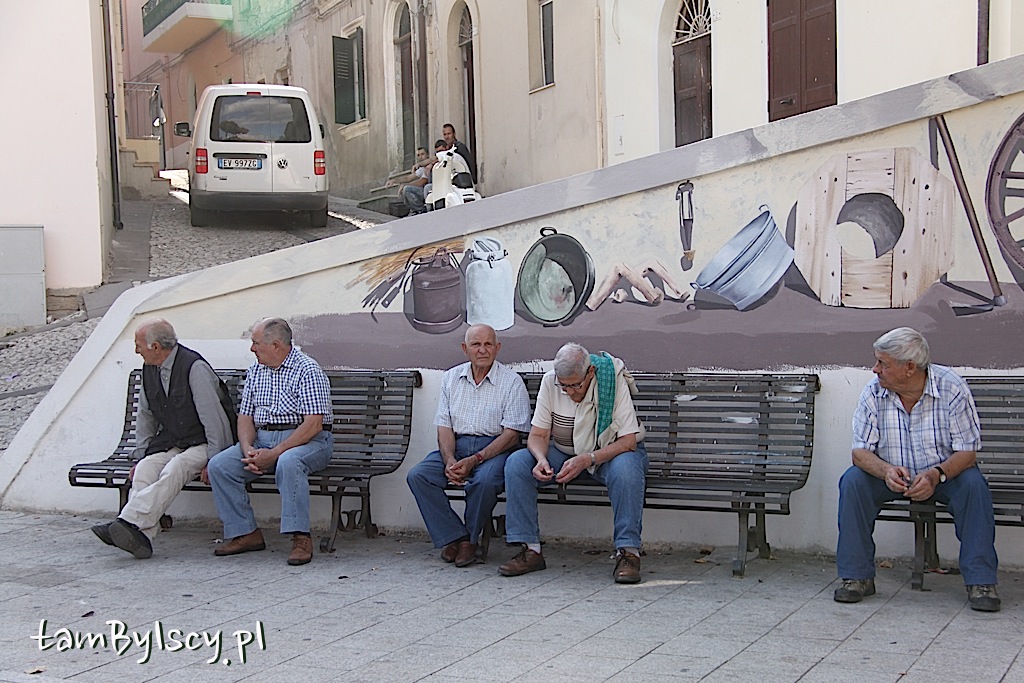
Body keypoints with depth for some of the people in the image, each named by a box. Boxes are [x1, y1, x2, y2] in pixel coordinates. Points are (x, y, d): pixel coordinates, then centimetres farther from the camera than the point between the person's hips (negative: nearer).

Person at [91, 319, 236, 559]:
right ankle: (140, 535, -37)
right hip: (169, 444, 7)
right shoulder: (149, 369, 9)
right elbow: (145, 416, 20)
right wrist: (140, 455, 13)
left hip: (202, 445, -7)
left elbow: (214, 419, -16)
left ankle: (129, 522, -47)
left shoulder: (195, 368, -16)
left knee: (173, 471, -33)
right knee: (144, 470, -22)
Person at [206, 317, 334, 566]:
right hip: (262, 439, 7)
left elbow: (313, 424, -18)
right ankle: (246, 533, -7)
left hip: (307, 440, -7)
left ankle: (301, 538, -33)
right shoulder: (255, 370, 14)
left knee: (288, 462, -39)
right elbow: (245, 416, 12)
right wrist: (248, 449, -9)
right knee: (218, 466, -14)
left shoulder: (308, 370, -10)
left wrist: (274, 453, -23)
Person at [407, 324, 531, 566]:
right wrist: (450, 461, -13)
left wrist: (474, 460, -19)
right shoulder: (451, 378, 12)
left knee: (485, 480, -35)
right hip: (456, 446, 4)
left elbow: (511, 435, -8)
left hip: (494, 448, -4)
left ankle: (470, 539, -9)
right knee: (417, 476, -20)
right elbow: (444, 426, 7)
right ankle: (454, 536, -13)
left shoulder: (511, 382, -2)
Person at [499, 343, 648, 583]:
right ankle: (530, 550, -17)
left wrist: (586, 460, -36)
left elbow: (628, 440, -23)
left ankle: (628, 551, -30)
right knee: (516, 463, -20)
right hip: (564, 453, 4)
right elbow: (537, 435, -6)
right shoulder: (549, 381, -10)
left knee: (625, 467, -39)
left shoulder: (613, 381, -21)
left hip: (611, 452, -4)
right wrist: (542, 459, -29)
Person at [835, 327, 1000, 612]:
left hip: (944, 473, -1)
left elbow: (967, 452, -17)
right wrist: (887, 471, -35)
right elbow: (860, 452, -12)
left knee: (973, 484, -31)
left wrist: (936, 475, -37)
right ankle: (857, 576, -17)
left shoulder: (951, 388, -18)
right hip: (890, 474, 2)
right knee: (852, 480, -25)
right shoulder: (874, 393, -13)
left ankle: (981, 581, -21)